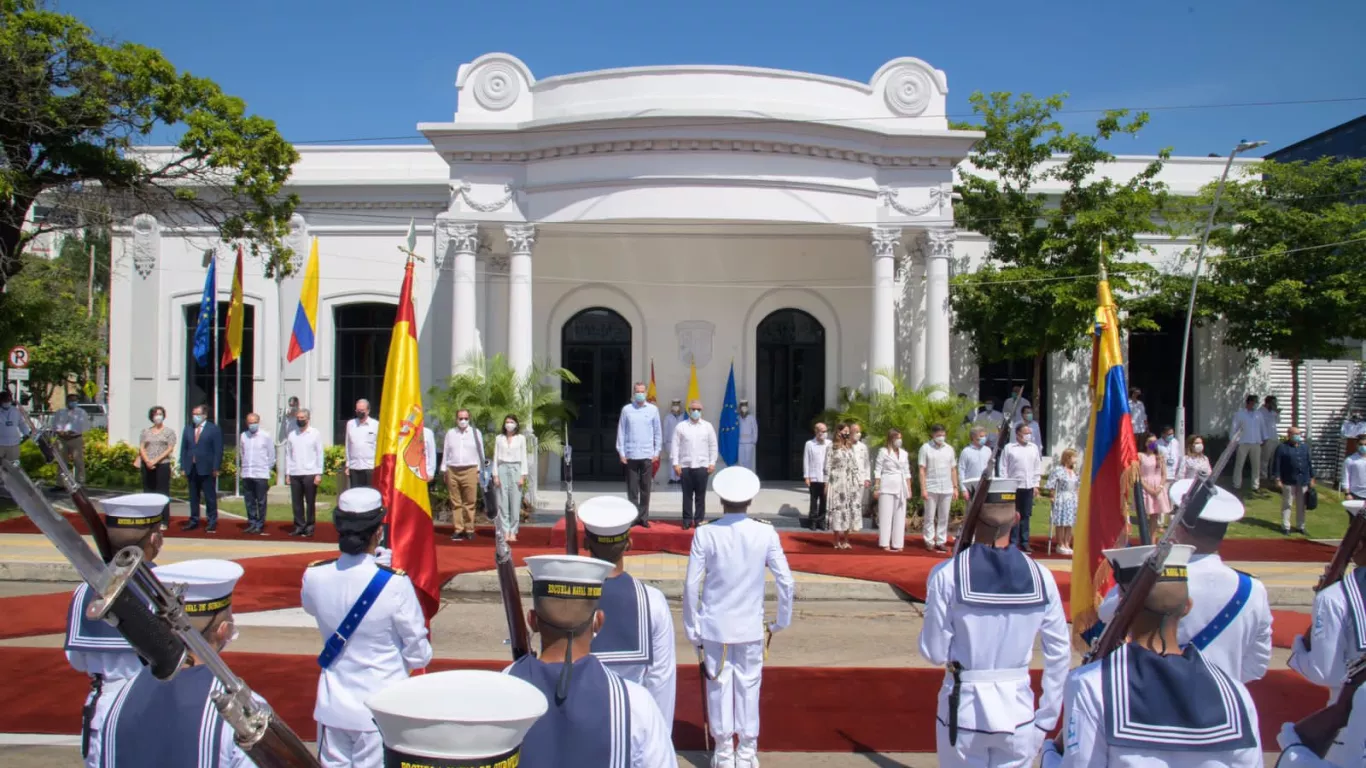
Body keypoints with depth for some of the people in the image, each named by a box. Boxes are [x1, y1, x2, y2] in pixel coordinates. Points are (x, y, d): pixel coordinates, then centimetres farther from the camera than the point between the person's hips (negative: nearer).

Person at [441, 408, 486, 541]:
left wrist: (480, 471, 7)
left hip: (470, 470, -2)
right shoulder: (450, 433, 13)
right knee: (455, 503, 0)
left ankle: (469, 530, 2)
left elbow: (481, 451, 11)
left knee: (469, 503, -4)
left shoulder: (476, 432, 9)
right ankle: (458, 530, 4)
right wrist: (444, 470, 10)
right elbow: (445, 452, 15)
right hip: (452, 471, 2)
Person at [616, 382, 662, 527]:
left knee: (645, 488, 5)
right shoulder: (626, 409, 2)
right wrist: (621, 452, -2)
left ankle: (643, 517, 12)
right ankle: (634, 516, 9)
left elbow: (658, 431, 6)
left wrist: (657, 452, 2)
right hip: (631, 455, 0)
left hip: (647, 455, 1)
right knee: (632, 488, 3)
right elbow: (621, 431, 2)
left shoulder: (653, 409, 4)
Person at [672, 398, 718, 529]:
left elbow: (713, 446, 7)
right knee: (687, 494, 4)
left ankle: (699, 519, 11)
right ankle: (687, 520, 11)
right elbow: (675, 445, 1)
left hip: (702, 465, 1)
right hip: (685, 466, 0)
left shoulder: (708, 426, 6)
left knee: (700, 495, 4)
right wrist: (675, 463, -5)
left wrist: (712, 463, 1)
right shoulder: (681, 426, 3)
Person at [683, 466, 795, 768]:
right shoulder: (765, 533, -8)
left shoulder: (706, 533, -11)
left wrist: (692, 629, 2)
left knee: (719, 686, 11)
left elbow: (692, 585, -9)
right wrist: (781, 621, 8)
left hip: (715, 626, -1)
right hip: (751, 626, 1)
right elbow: (785, 581, -6)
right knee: (749, 686, 12)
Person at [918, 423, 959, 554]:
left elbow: (953, 469, 14)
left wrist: (955, 487, 8)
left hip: (947, 489, 3)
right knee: (929, 517, 1)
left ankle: (941, 541, 12)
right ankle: (929, 542, 8)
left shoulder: (949, 449, 11)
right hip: (931, 488, -3)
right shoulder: (925, 448, -1)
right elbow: (922, 470, -3)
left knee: (944, 517, 6)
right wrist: (923, 489, -9)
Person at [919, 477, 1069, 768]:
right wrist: (1045, 720, 10)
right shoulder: (1040, 576, -6)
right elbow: (1060, 654, 0)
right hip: (1018, 710, 2)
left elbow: (934, 653, -9)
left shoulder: (947, 575, -13)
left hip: (964, 710, -1)